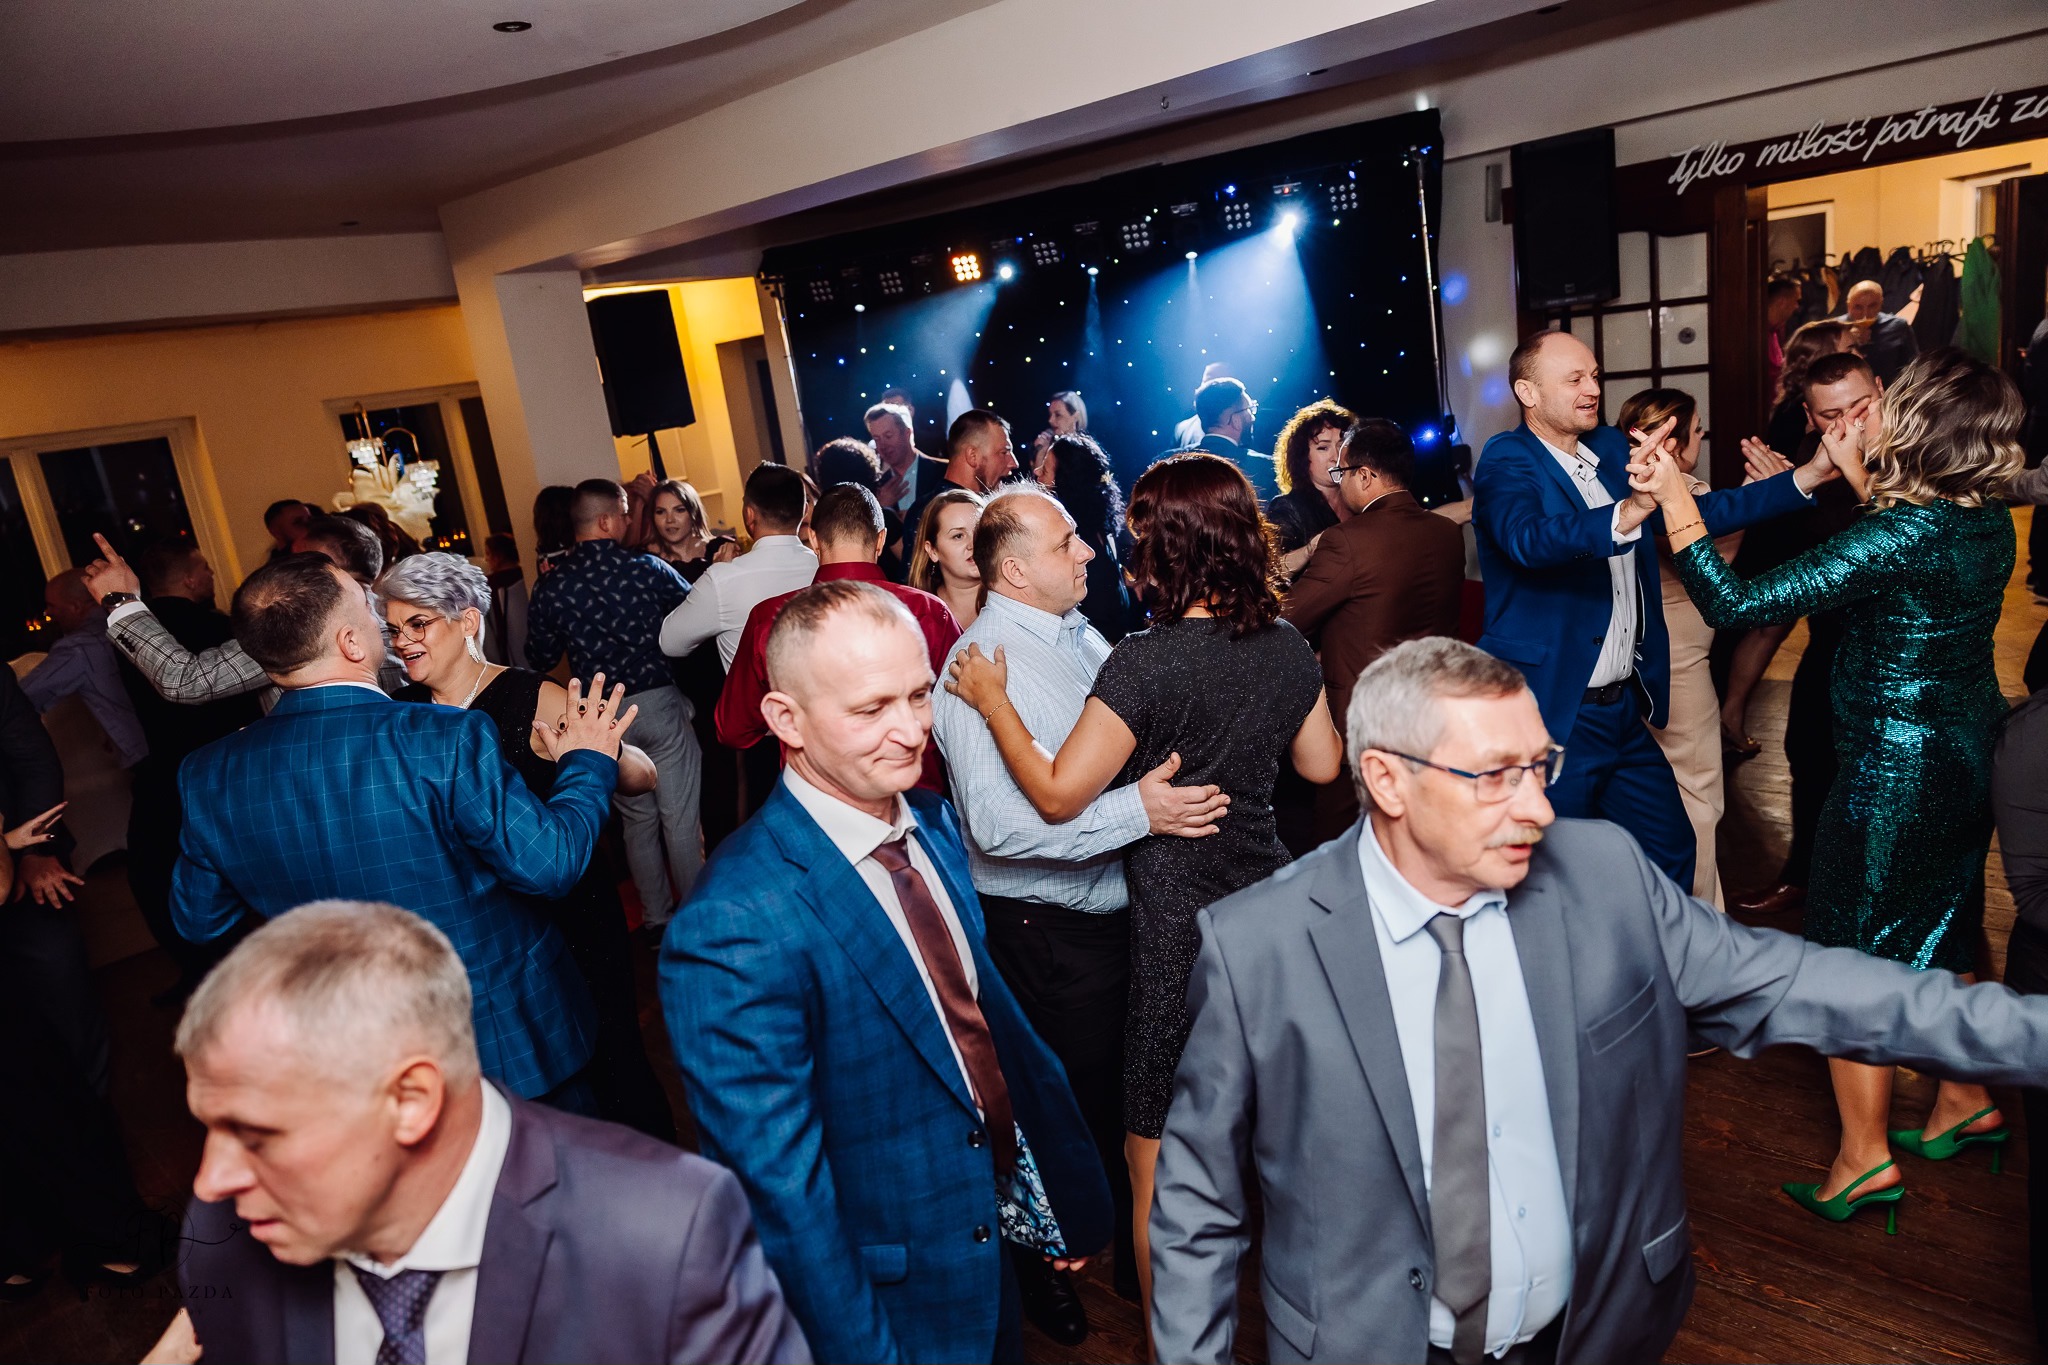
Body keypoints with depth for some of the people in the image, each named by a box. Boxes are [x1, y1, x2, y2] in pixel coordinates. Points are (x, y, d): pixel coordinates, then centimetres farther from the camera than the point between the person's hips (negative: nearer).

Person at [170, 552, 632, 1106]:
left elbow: (197, 922, 3)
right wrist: (587, 763, -7)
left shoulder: (207, 776, -11)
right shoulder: (444, 740, -29)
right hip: (508, 1042, -4)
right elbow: (550, 865, -22)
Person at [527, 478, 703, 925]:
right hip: (660, 703, -3)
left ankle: (656, 917, 26)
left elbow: (540, 659, 2)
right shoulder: (647, 569, -11)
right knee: (680, 818, 6)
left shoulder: (550, 587, -5)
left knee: (637, 820, 16)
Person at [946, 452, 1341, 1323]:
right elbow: (1322, 763, 11)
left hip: (1180, 924, -7)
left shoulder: (1145, 662, -21)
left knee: (1159, 1156, 12)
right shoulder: (1286, 646, -2)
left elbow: (1058, 794, -19)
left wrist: (993, 702, -9)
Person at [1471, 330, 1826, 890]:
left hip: (1624, 707, 8)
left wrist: (1808, 475, 2)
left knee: (1671, 849, 18)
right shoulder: (1506, 460, -13)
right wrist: (1630, 509, -48)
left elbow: (1696, 513, 10)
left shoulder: (1611, 448, 9)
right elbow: (1527, 540, -33)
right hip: (1554, 714, -7)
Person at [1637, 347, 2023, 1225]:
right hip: (1972, 749, 9)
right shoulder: (1989, 522, -2)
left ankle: (1865, 1155, 17)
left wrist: (1676, 505, -24)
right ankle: (1965, 1101, 42)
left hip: (1893, 768, -9)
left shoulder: (1893, 539, -27)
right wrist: (1863, 480, 18)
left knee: (1852, 953, 5)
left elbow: (1734, 605, -30)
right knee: (1942, 931, 24)